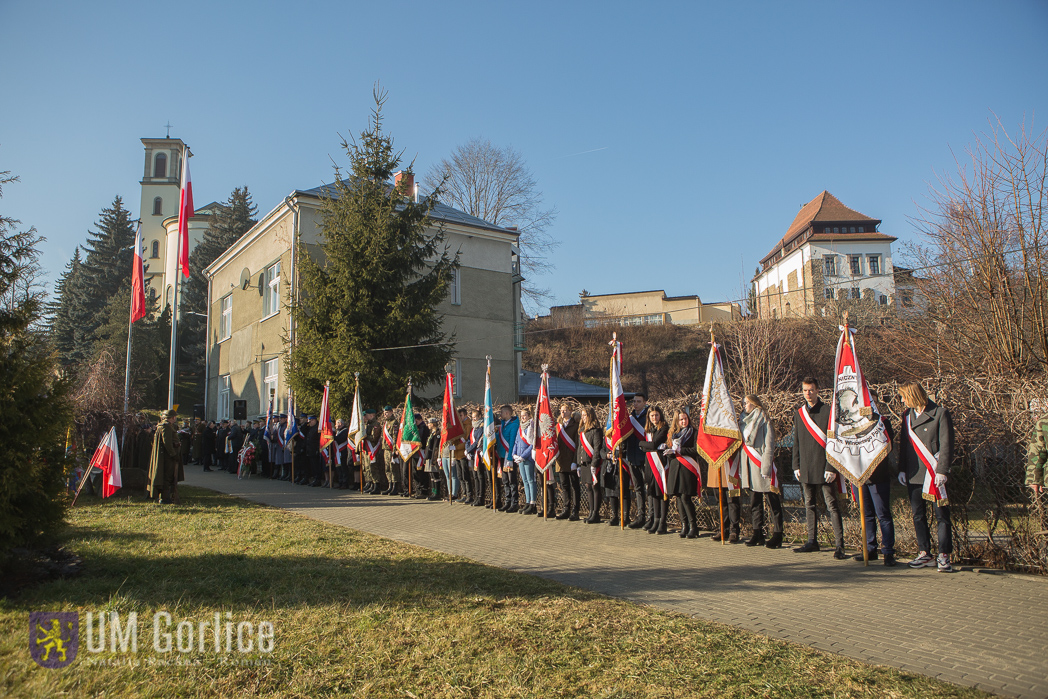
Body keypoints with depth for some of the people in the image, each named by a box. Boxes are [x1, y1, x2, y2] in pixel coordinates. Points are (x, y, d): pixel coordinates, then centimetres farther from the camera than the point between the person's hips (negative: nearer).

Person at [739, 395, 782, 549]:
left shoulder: (764, 421, -4)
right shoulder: (744, 422, 15)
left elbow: (769, 446, -9)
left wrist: (765, 468, -16)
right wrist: (741, 469, 12)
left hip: (761, 466, -7)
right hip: (749, 467, 7)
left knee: (772, 502, -2)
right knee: (754, 503, 9)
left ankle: (777, 536, 2)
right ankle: (758, 534, 14)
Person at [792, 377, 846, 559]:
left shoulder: (828, 411, -6)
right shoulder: (799, 413, 11)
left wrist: (831, 467, -13)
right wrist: (796, 466, 10)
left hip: (823, 467, -5)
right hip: (806, 468, 6)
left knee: (832, 506, -3)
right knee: (810, 505, 12)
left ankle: (839, 545, 0)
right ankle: (812, 541, 21)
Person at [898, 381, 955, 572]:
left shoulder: (940, 414, -5)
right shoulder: (907, 415, 13)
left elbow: (946, 444, -9)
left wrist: (942, 470, -16)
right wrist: (901, 469, 10)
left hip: (934, 473, -6)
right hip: (913, 473, 6)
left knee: (942, 515, -2)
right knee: (918, 515, 9)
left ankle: (944, 556, 5)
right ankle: (924, 553, 18)